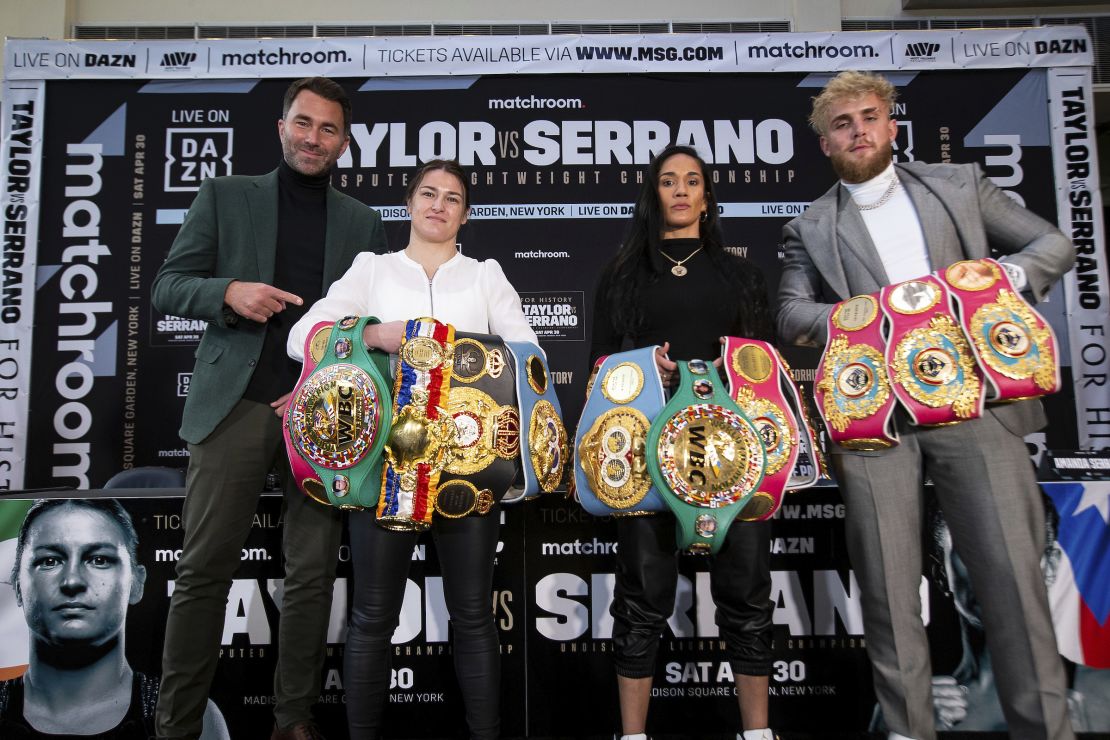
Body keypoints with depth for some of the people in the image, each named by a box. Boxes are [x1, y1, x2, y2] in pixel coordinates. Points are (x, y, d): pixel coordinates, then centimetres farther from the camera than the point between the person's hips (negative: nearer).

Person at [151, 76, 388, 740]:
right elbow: (168, 287, 8)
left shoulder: (363, 223, 15)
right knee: (205, 571, 1)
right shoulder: (224, 196, 12)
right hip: (236, 404, -1)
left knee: (313, 574, 4)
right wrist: (230, 292, -13)